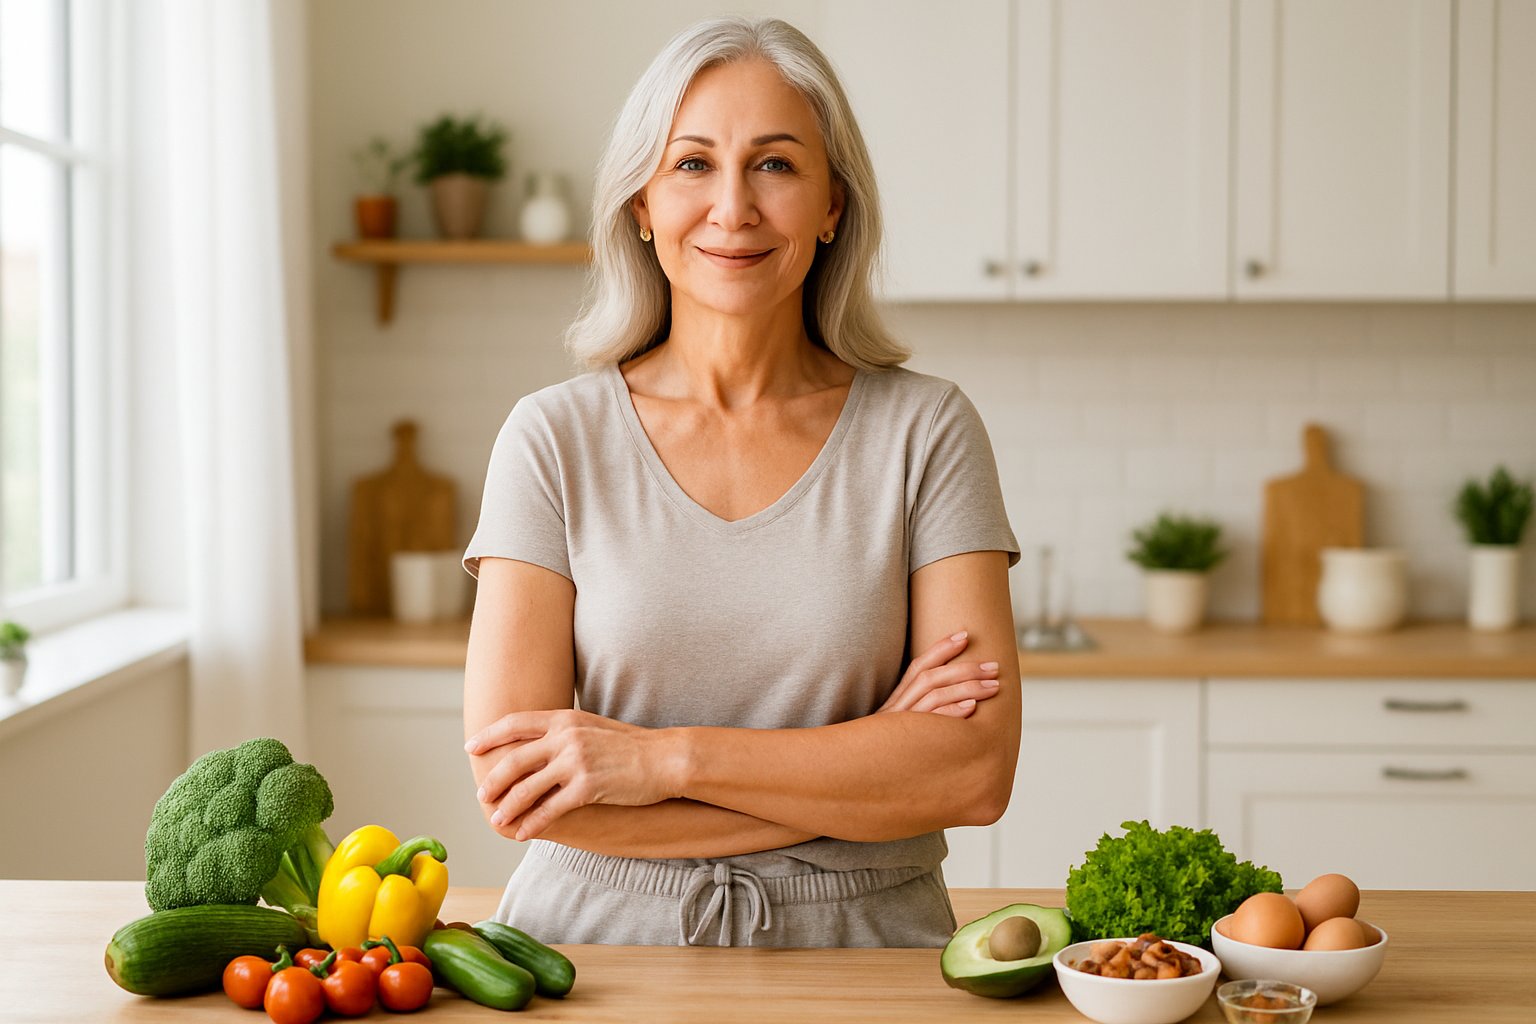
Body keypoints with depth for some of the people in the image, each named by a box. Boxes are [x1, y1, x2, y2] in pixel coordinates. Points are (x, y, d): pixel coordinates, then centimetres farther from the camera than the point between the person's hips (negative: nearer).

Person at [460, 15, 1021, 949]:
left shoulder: (925, 431, -1)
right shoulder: (554, 439, -1)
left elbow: (978, 769, -8)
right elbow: (506, 783, -9)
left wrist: (666, 758, -15)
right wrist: (861, 764, -11)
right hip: (599, 939, 0)